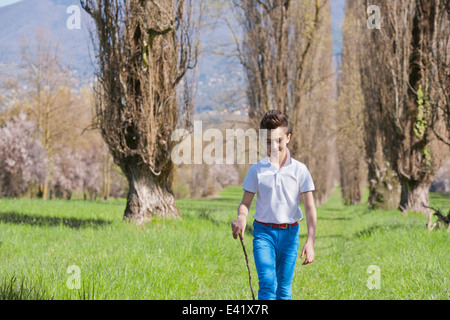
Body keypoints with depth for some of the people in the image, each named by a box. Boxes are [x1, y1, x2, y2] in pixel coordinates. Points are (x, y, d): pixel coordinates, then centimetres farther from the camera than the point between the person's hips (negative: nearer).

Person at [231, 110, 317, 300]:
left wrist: (310, 241, -13)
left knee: (284, 289, 6)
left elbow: (309, 207, -3)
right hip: (263, 232, -1)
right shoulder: (256, 170, 1)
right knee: (267, 283, -17)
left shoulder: (299, 169, -1)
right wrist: (241, 218, -18)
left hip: (289, 233, 1)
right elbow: (246, 202, 6)